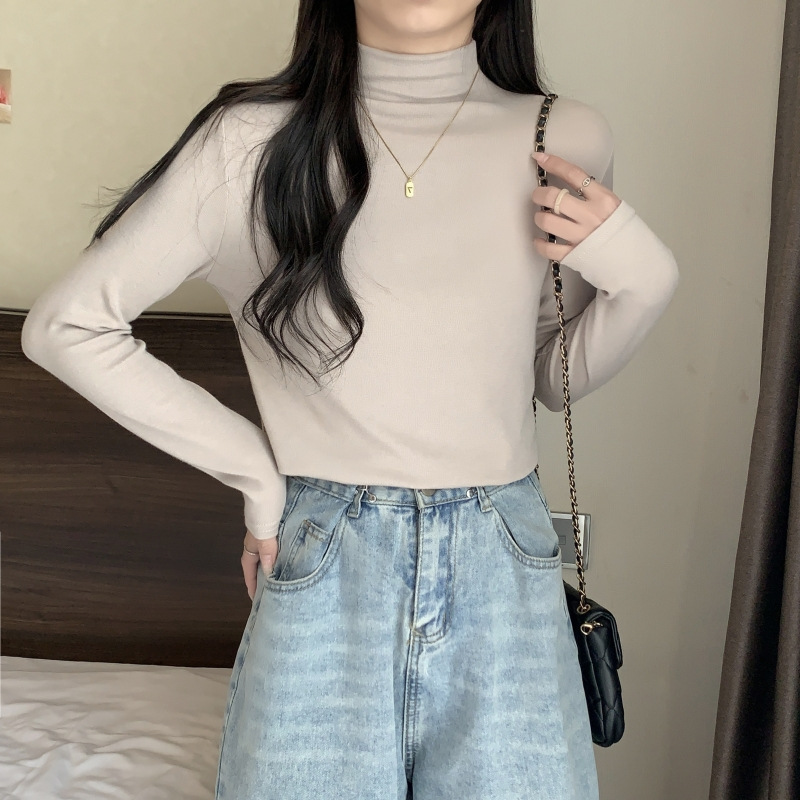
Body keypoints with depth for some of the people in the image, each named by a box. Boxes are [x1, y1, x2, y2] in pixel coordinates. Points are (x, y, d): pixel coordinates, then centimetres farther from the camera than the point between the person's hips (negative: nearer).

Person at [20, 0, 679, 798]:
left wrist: (640, 278, -7)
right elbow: (65, 324, -2)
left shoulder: (565, 139, 1)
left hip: (504, 572, 2)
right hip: (323, 574, -2)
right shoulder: (252, 142, -6)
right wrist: (255, 471, -4)